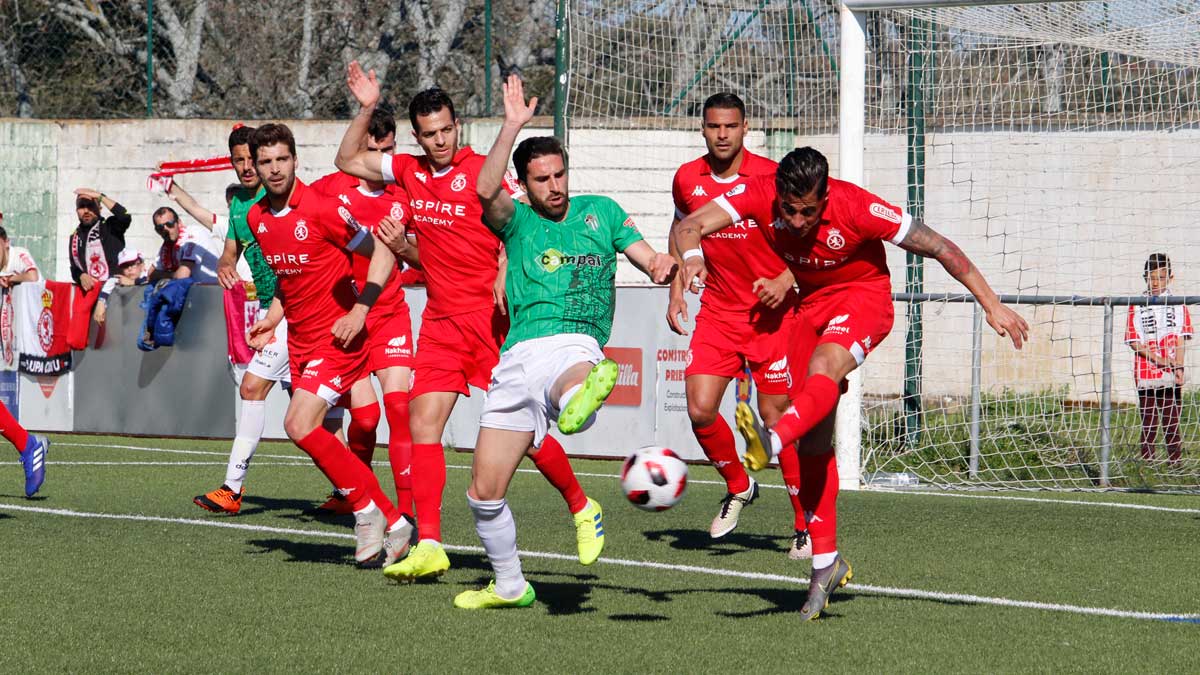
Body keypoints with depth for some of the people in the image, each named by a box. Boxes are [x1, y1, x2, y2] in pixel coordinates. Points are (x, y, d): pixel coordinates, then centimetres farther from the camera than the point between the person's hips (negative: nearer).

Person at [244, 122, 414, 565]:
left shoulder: (321, 208, -15)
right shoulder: (257, 218, 7)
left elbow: (382, 253, -11)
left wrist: (360, 311, -18)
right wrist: (272, 319, 9)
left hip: (338, 337, -8)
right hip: (300, 341, 8)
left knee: (299, 425, -20)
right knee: (323, 440, 5)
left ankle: (367, 507, -4)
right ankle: (390, 523, 15)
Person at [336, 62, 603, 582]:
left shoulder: (482, 170, -6)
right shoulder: (409, 171, 10)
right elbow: (348, 161, 21)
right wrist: (366, 109, 9)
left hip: (491, 317, -5)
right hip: (440, 321, 5)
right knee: (422, 422, -7)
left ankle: (582, 509, 17)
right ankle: (429, 547, -9)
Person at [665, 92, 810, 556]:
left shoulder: (771, 178, -12)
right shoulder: (687, 180, 0)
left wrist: (785, 281, -19)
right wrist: (676, 289, 12)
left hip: (773, 312, -3)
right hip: (717, 310, 4)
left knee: (777, 418, -4)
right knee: (700, 409, -9)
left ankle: (807, 524, 9)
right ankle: (738, 487, 19)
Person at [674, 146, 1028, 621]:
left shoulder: (857, 208, -28)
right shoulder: (760, 194, -21)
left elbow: (939, 247, -19)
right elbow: (689, 225, -28)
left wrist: (992, 306, -19)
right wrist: (692, 255, -52)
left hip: (863, 298, -4)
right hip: (809, 303, 4)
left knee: (824, 366, -37)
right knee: (814, 441, 1)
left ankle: (770, 442, -61)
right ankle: (826, 562, 7)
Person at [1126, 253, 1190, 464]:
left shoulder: (1178, 304, 6)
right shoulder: (1137, 306, 2)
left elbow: (1181, 337, 3)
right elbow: (1133, 340, -2)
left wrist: (1178, 366, -10)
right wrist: (1157, 359, -13)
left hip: (1171, 375, 1)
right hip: (1146, 374, -1)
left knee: (1172, 421, 4)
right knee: (1148, 423, 1)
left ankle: (1175, 462, 9)